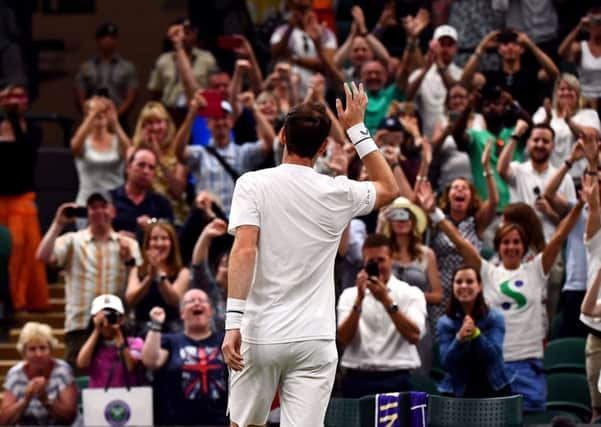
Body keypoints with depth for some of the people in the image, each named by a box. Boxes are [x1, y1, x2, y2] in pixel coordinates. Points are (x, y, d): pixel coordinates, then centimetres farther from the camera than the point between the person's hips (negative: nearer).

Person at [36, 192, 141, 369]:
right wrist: (58, 224, -7)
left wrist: (129, 260, -14)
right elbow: (43, 256, -7)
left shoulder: (127, 244, 12)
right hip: (80, 326, -1)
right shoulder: (72, 241, 9)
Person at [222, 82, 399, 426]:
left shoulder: (253, 184, -3)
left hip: (260, 336, -1)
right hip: (314, 340, 1)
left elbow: (244, 250, -15)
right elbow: (390, 189, 24)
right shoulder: (338, 193, 3)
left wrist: (234, 320, -17)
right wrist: (357, 128, 25)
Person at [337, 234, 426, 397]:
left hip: (396, 379, -1)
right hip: (358, 378, 1)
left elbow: (414, 335, -10)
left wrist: (387, 301, -16)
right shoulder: (349, 295, 10)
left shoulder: (411, 293, 6)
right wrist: (359, 300, -13)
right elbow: (343, 338, -3)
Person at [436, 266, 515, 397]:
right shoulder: (445, 323, -1)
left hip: (494, 389, 0)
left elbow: (493, 355, -14)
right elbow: (446, 363, -11)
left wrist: (476, 334, -31)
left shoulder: (494, 318, -2)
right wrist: (459, 338, -29)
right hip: (458, 391, 0)